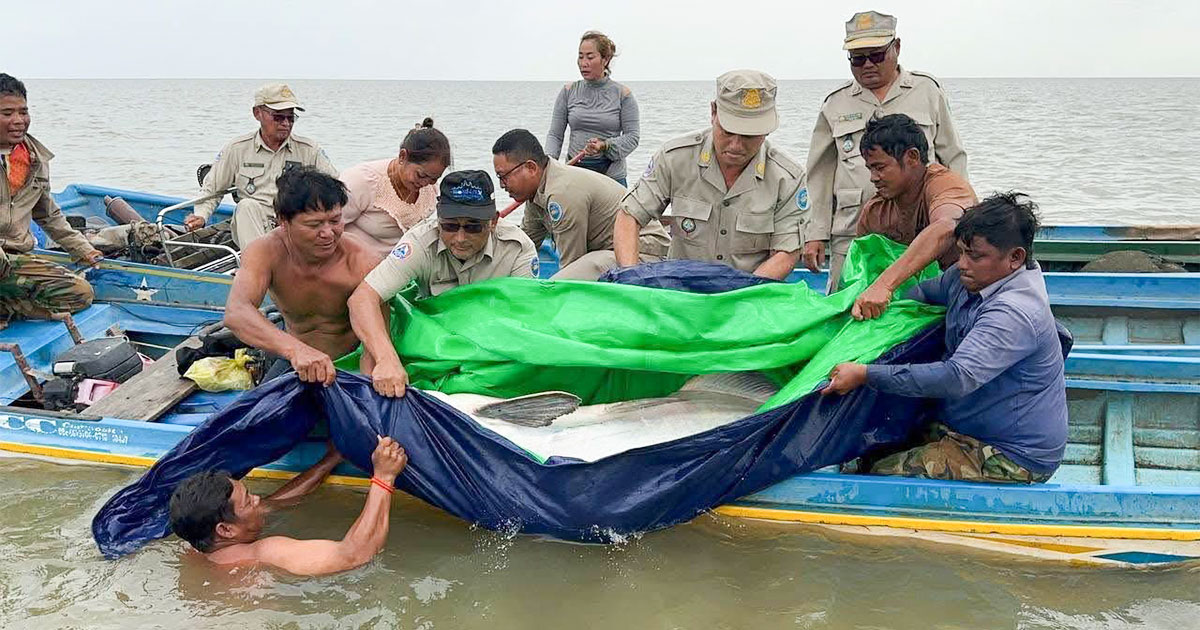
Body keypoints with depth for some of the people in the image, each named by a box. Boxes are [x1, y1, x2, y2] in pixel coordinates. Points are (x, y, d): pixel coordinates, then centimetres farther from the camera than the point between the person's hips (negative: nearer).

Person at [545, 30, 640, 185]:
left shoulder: (622, 94, 1)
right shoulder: (568, 91, 8)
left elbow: (633, 136, -2)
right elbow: (555, 134, 7)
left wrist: (605, 146, -18)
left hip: (612, 175, -1)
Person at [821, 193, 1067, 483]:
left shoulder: (1014, 313, -29)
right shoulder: (972, 278, 2)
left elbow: (957, 377, -38)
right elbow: (923, 293, 21)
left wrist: (866, 375, -36)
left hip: (1013, 457, -10)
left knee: (883, 475, -19)